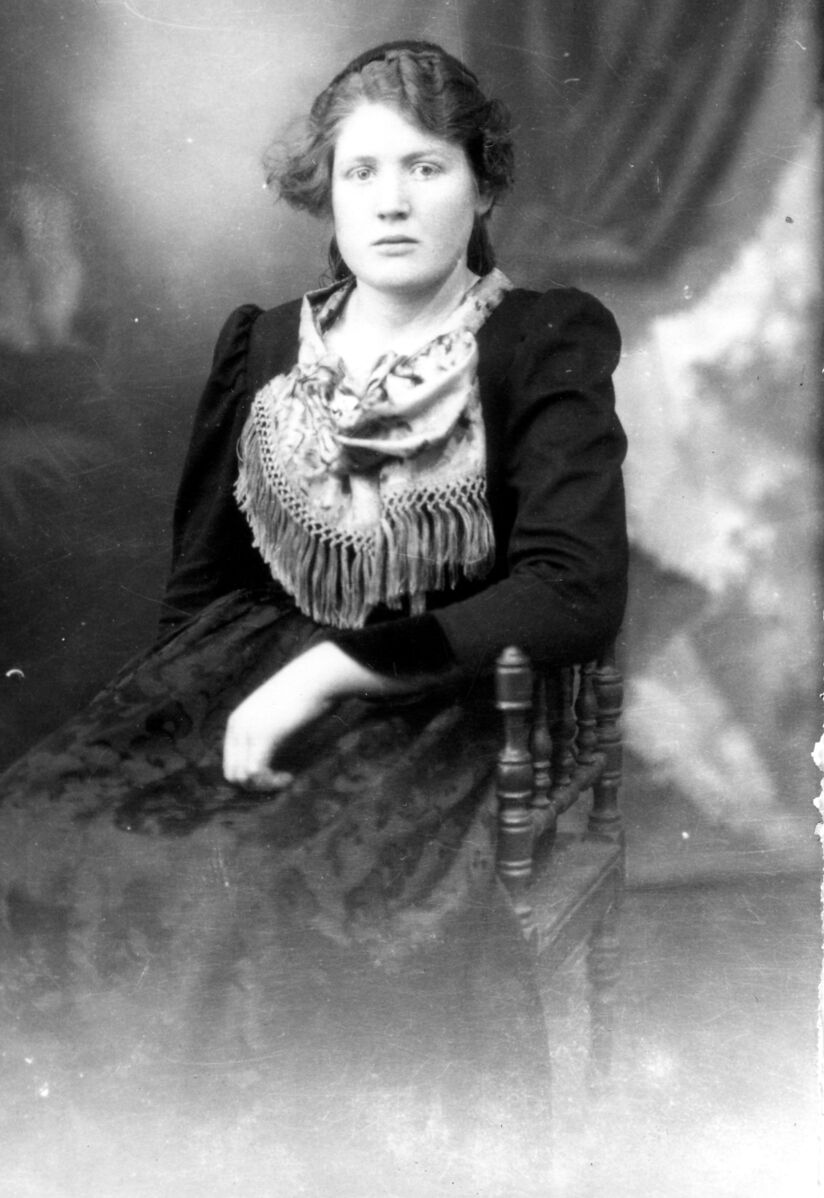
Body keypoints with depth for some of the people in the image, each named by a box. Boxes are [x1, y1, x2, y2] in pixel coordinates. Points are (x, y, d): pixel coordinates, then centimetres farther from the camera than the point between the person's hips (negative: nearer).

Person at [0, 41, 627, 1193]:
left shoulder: (546, 343, -1)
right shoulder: (264, 344, 11)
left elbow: (576, 593, -14)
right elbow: (201, 581, 15)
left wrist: (329, 671, -17)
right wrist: (188, 708, -4)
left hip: (442, 705, -4)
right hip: (256, 683, 4)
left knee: (287, 900, -32)